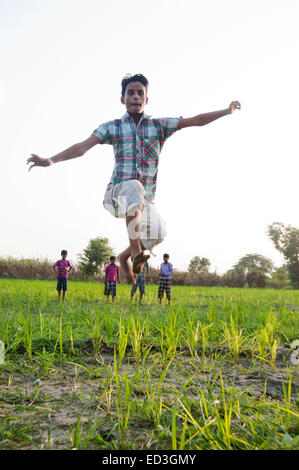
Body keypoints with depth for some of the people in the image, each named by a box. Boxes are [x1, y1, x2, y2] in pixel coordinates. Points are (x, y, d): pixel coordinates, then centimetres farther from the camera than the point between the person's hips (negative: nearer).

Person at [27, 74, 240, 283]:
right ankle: (136, 252, -38)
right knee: (134, 187, -37)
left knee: (158, 233, -26)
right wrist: (51, 160, -19)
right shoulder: (112, 127, 6)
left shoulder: (159, 125, 10)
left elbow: (195, 121, 7)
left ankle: (125, 255, 7)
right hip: (117, 194, -2)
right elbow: (83, 147, -5)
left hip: (145, 200, 2)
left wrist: (227, 111, 1)